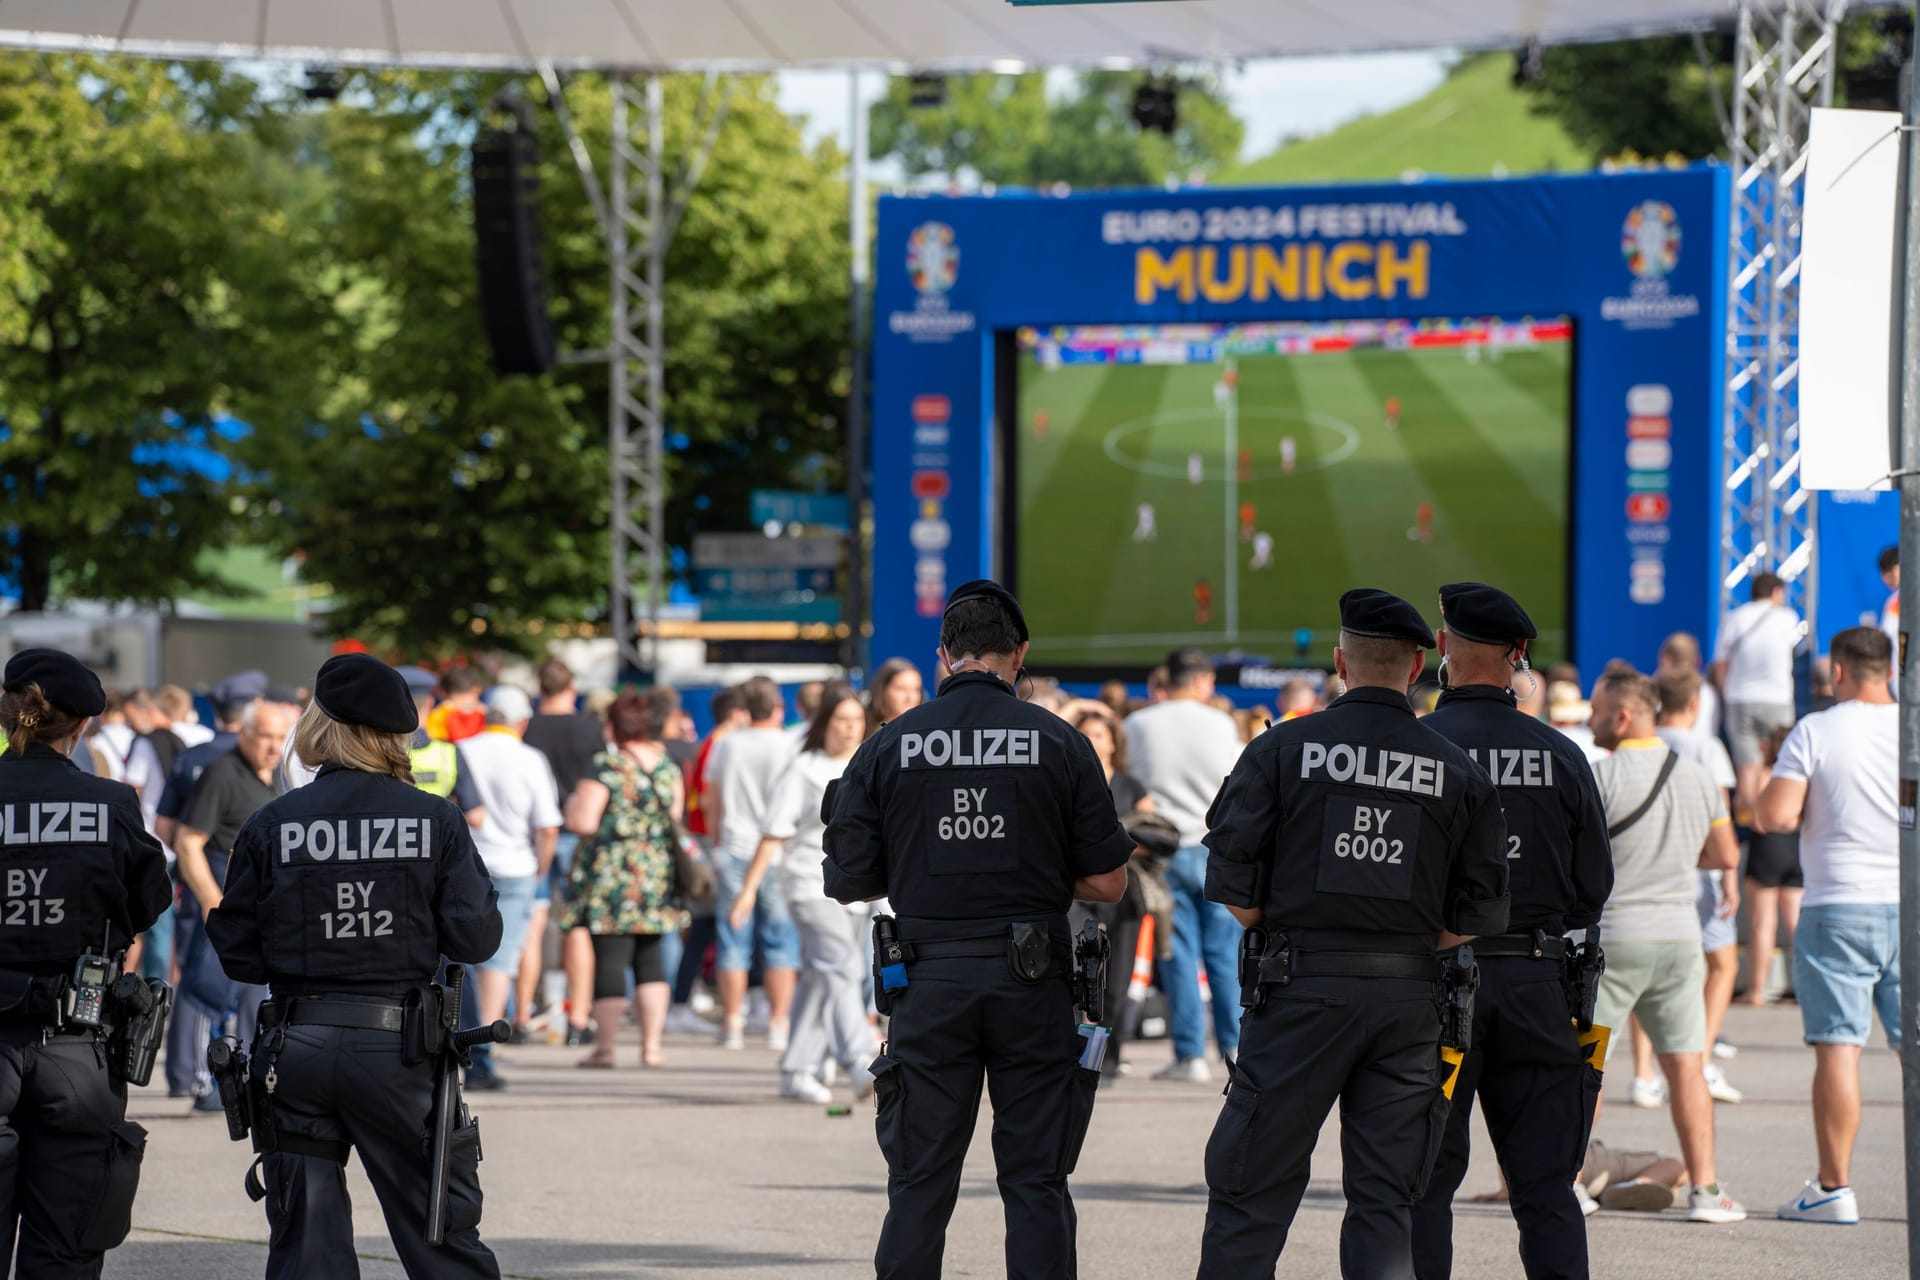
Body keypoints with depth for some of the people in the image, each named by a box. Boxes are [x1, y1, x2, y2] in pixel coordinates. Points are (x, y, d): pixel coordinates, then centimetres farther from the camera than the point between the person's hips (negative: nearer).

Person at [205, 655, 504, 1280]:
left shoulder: (270, 825, -3)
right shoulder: (435, 820, -4)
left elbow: (238, 953, 1)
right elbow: (476, 938, -6)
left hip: (297, 1046, 0)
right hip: (397, 1049, 0)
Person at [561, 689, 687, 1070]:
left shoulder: (606, 767, -13)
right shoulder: (667, 765, 6)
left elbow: (582, 823, -17)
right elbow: (676, 817, 15)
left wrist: (574, 803, 3)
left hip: (609, 877, -5)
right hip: (658, 876, 5)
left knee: (609, 959, -3)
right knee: (650, 959, 12)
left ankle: (605, 1046, -3)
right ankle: (652, 1044, 9)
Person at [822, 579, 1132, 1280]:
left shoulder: (888, 748, -1)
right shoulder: (1059, 743, -3)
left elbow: (850, 882, 1)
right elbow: (1106, 882, -1)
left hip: (929, 982, 1)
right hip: (1032, 985, -1)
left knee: (920, 1187, 6)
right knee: (1035, 1183, 5)